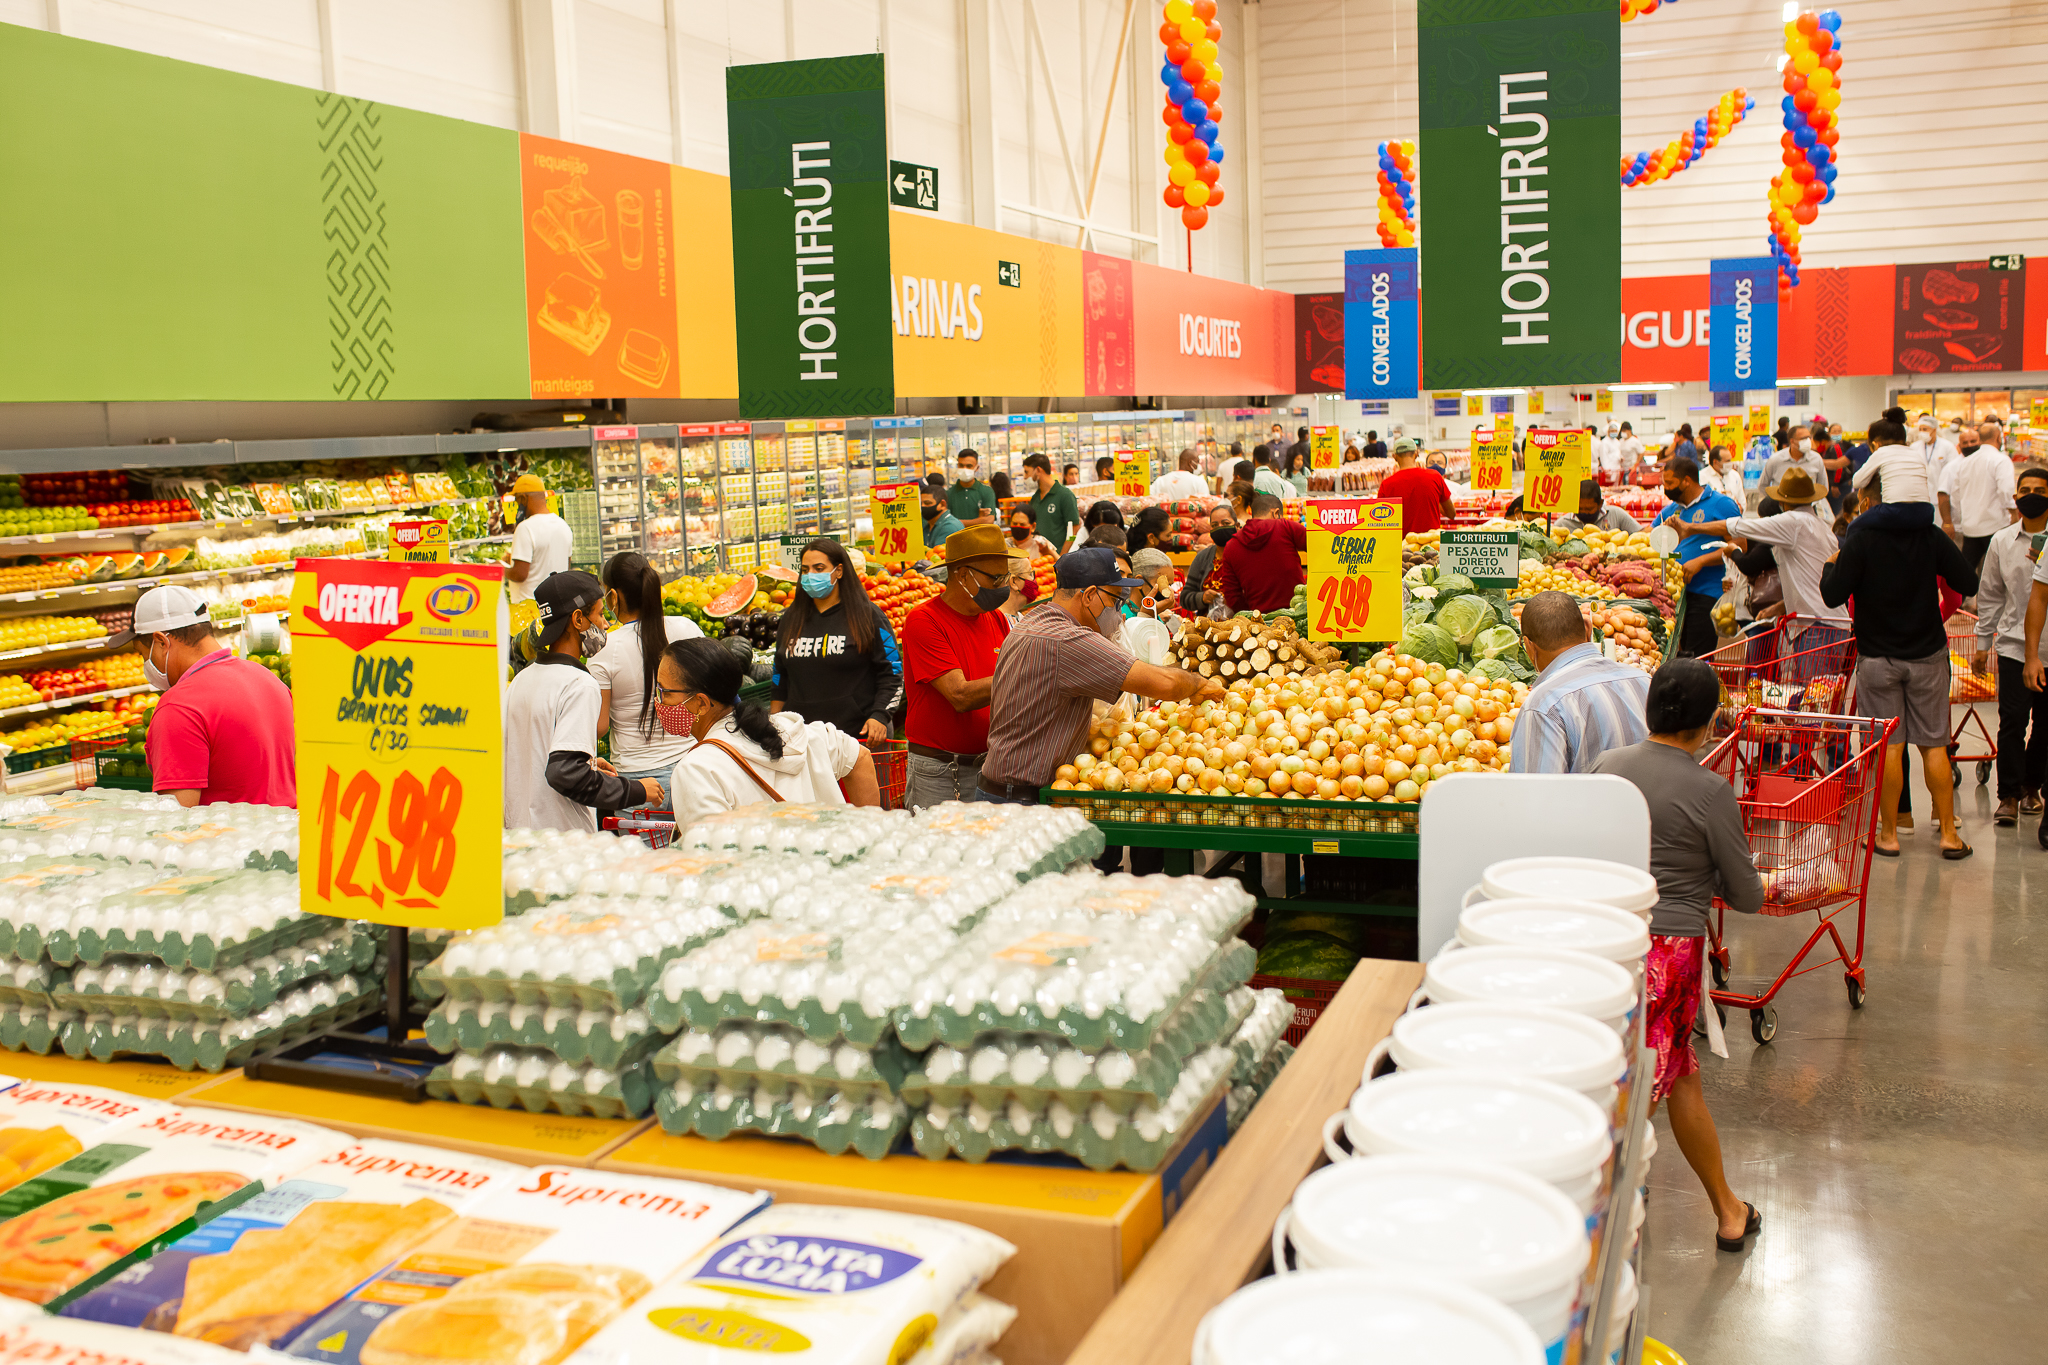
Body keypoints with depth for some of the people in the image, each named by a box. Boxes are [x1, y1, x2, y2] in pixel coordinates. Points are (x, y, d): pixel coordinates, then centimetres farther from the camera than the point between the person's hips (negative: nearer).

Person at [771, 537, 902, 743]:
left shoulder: (868, 617, 0)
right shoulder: (791, 618, 15)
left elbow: (892, 673, 0)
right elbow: (780, 677, 21)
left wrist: (879, 716, -13)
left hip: (857, 734, -4)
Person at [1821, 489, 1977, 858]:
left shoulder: (1861, 540, -13)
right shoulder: (1932, 537, -5)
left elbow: (1833, 595, -13)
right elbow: (1969, 584, 0)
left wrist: (1830, 566, 6)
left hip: (1877, 658, -2)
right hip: (1927, 654, 2)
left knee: (1889, 745, 3)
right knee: (1934, 745, 8)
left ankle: (1888, 834, 8)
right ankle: (1949, 833, 12)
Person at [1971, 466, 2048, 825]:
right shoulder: (2002, 541, 7)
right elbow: (1989, 595, 14)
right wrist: (1982, 644, 14)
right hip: (2014, 643, 1)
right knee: (2012, 721, -7)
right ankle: (2009, 794, 0)